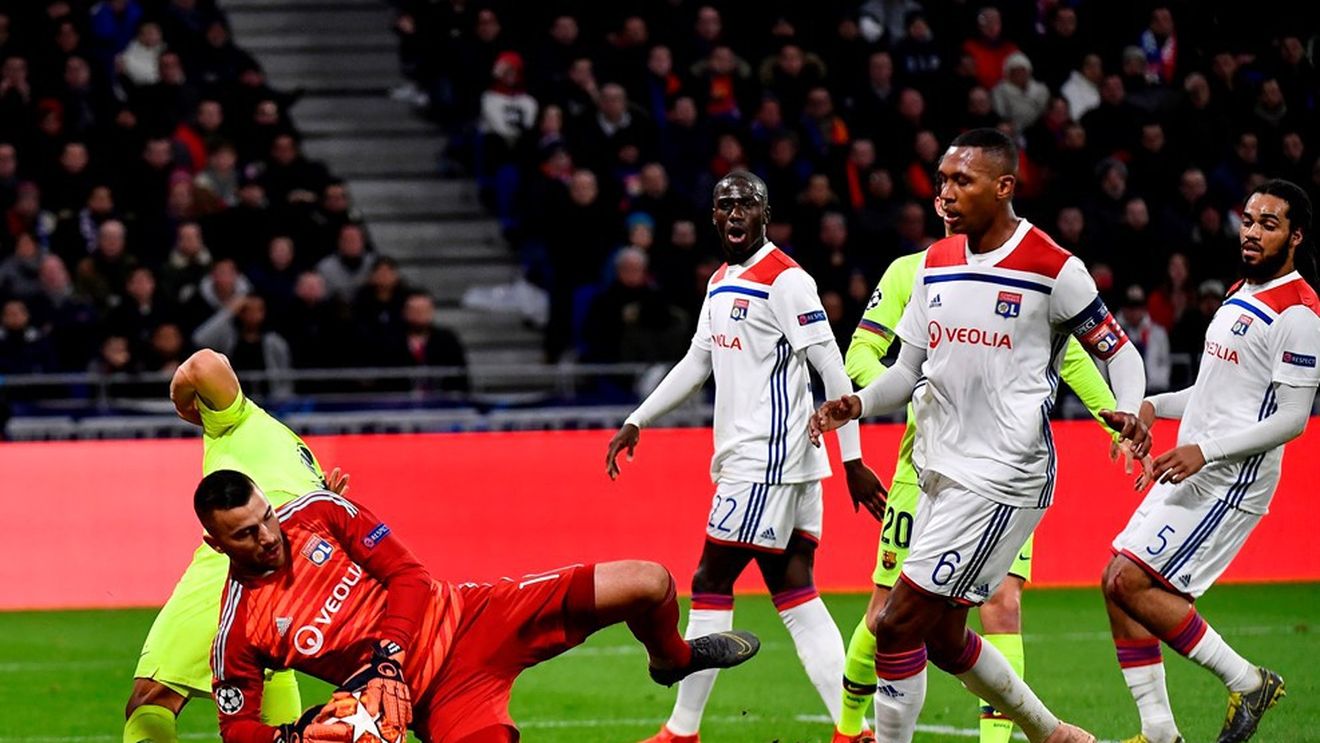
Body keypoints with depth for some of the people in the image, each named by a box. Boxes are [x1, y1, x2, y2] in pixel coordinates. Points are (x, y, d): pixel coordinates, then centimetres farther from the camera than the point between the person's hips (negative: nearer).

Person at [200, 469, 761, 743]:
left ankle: (672, 658, 29)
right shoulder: (237, 634, -10)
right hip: (431, 694, -3)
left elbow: (407, 577, -2)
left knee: (648, 585, -7)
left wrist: (389, 653, -19)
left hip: (466, 617, 3)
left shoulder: (318, 513, -3)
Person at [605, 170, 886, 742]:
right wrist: (636, 423, 25)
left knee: (711, 584, -4)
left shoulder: (785, 280, -11)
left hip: (768, 458, -9)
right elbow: (696, 363, 28)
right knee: (795, 594, 4)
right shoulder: (721, 282, 17)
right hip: (744, 458, 9)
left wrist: (853, 459, -18)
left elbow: (833, 370, -14)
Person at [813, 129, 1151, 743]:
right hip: (940, 474, 8)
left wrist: (1127, 412, -21)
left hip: (1002, 478, -8)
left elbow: (1119, 352, -1)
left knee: (898, 623, -13)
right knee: (941, 638, 15)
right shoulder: (935, 265, 10)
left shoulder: (1054, 270, -9)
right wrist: (856, 405, -4)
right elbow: (910, 371, 15)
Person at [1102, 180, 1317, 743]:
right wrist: (1152, 406, 15)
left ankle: (1247, 681, -5)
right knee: (1118, 583, 5)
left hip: (1232, 482, -10)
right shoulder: (1240, 295, 17)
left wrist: (1205, 450, -22)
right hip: (1192, 473, 10)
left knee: (1132, 581, -16)